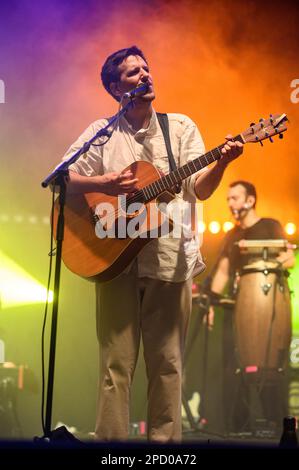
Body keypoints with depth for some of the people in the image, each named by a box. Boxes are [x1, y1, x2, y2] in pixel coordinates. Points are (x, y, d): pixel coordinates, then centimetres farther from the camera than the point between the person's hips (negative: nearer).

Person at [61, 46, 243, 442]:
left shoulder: (181, 127, 9)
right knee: (116, 362, -1)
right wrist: (102, 183, -14)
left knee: (167, 362, 3)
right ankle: (111, 440, 6)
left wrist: (223, 162, -19)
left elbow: (200, 190, 0)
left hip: (169, 257, 1)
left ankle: (165, 439, 11)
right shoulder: (102, 132, 7)